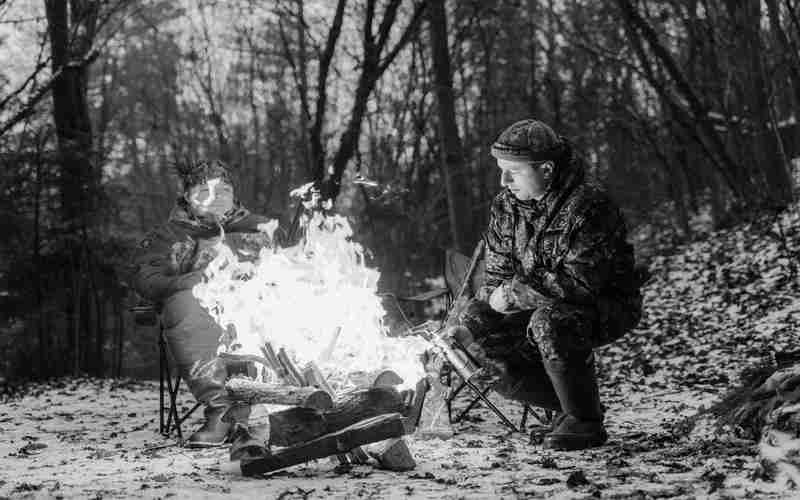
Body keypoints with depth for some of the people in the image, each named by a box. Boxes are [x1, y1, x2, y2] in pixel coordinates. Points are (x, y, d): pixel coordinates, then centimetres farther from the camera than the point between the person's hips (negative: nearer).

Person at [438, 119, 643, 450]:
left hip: (609, 306, -8)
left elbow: (579, 282, -31)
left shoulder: (588, 208, -25)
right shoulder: (505, 206, -1)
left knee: (548, 322, -37)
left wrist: (516, 292, -26)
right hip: (542, 308, 8)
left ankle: (586, 423, -17)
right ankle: (570, 404, 4)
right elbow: (497, 280, 5)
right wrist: (466, 318, -11)